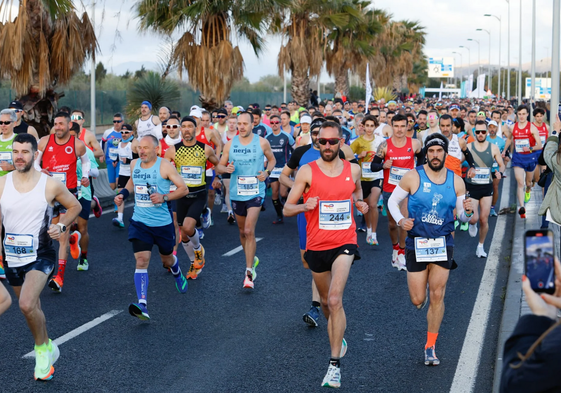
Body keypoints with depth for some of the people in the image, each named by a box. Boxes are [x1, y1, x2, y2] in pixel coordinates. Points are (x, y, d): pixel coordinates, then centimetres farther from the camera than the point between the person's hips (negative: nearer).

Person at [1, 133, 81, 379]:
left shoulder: (50, 185, -10)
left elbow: (75, 206, 6)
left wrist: (62, 226, -11)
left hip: (40, 255, -4)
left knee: (27, 305, -24)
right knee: (32, 307, 18)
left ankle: (42, 348, 0)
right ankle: (48, 348, 42)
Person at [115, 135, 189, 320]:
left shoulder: (165, 166, -12)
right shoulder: (134, 164, 4)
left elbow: (184, 188, -10)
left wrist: (164, 197, -23)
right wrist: (123, 193, 8)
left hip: (163, 223, -2)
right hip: (139, 222, 2)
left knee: (167, 258, 18)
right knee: (141, 260, -15)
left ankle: (178, 276, 56)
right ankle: (142, 305, -25)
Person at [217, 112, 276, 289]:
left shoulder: (262, 143, -4)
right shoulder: (230, 144, 1)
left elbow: (272, 159, 12)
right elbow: (219, 166, 7)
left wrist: (267, 172, -7)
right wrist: (226, 169, -16)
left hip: (255, 193, -4)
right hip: (236, 193, 4)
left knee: (249, 231, -15)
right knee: (242, 231, 16)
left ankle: (249, 272, -11)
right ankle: (252, 259, 40)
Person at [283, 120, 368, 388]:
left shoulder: (353, 170, 3)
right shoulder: (307, 171, -4)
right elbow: (287, 208, -3)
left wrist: (359, 202, 4)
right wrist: (304, 206, -24)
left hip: (344, 242, -1)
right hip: (317, 245, 1)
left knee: (335, 299, -19)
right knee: (326, 302, 17)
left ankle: (335, 364, -17)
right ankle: (338, 337, 48)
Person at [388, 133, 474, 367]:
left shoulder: (456, 181, 0)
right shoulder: (413, 177, -8)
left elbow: (462, 216, 7)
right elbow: (393, 201, 2)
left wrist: (467, 211, -17)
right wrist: (400, 220, -16)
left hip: (443, 244, 1)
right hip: (416, 243, -1)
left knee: (437, 296, 0)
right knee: (417, 300, 1)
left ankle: (430, 347, 13)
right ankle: (422, 287, 41)